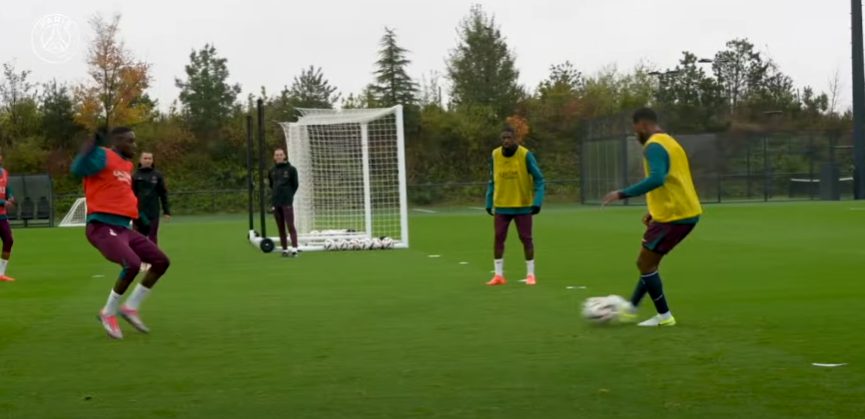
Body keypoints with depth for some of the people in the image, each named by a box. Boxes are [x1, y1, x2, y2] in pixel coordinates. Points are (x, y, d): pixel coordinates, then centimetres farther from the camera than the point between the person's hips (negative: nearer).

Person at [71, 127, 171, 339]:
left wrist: (139, 216, 29)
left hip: (123, 228, 9)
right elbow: (77, 170, -25)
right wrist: (90, 149, -39)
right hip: (103, 227, -9)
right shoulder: (103, 157, -8)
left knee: (161, 261, 6)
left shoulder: (127, 165, 18)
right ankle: (108, 313, -7)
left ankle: (130, 307, 14)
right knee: (133, 264, -27)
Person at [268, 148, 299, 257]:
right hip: (276, 202, 4)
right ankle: (284, 249, 10)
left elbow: (295, 184, 4)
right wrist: (275, 194, 13)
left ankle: (294, 249, -13)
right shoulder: (272, 171, 10)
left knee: (290, 226, -10)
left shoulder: (291, 169, -1)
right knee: (280, 227, 6)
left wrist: (289, 195, 3)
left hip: (287, 202, -4)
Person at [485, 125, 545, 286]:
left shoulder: (526, 155, -10)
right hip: (501, 206, 3)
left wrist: (537, 201, -15)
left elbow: (539, 179, -6)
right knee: (498, 238, -1)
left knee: (526, 239, 2)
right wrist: (489, 203, 7)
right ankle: (499, 275, 6)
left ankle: (530, 274, 13)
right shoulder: (495, 155, 0)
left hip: (523, 206, -2)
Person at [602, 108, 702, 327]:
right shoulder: (670, 142, 17)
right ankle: (631, 308, 25)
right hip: (687, 213, 10)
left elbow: (657, 179, -30)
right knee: (649, 261, 18)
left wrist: (622, 194, -25)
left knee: (645, 263, 0)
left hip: (674, 216, -10)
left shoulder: (654, 146, -14)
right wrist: (655, 210, 25)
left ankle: (664, 316, 5)